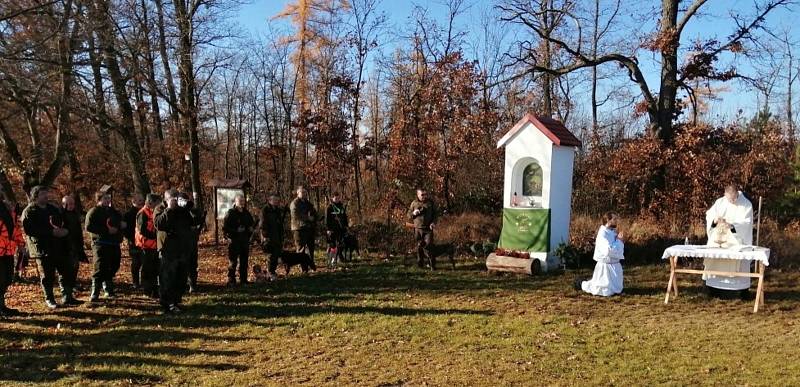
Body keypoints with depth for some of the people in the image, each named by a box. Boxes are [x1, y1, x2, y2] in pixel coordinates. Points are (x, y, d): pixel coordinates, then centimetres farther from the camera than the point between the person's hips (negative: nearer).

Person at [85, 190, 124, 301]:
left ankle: (108, 291, 27)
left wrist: (122, 224, 5)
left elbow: (121, 223, 31)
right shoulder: (94, 212, -3)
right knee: (100, 269, -11)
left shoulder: (113, 212, 19)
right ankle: (94, 295, -8)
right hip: (101, 244, -7)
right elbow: (89, 227, -16)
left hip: (114, 244, 7)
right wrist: (107, 230, -21)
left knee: (112, 268, 13)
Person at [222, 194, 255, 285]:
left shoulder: (246, 213, 12)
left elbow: (252, 223, 27)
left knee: (244, 261, 9)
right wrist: (236, 230, -17)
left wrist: (251, 228, 6)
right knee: (233, 261, -4)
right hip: (234, 241, -6)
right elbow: (225, 227, -10)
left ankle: (243, 280, 17)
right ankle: (231, 280, 4)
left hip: (245, 241, 6)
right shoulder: (230, 213, -6)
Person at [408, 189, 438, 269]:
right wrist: (413, 213, -12)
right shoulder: (414, 203, 6)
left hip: (428, 228, -1)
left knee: (428, 246, -9)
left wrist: (433, 223, -7)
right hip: (418, 229, 1)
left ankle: (432, 264, -3)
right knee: (419, 246, 6)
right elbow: (409, 215, 11)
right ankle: (420, 263, 19)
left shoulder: (431, 203, 6)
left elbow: (435, 214, 10)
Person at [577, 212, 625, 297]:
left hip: (615, 265, 9)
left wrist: (621, 241, -6)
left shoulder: (613, 232, 6)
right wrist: (619, 241, -18)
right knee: (606, 292, -5)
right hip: (605, 266, -9)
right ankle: (582, 284, 14)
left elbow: (618, 249, 14)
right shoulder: (603, 234, -19)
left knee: (617, 290, 18)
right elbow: (609, 250, -29)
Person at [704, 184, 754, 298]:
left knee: (738, 263, -6)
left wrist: (731, 225, -32)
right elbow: (709, 215, -1)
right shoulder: (720, 202, 3)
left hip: (738, 240, -3)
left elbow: (746, 223, -15)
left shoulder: (746, 205, -6)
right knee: (717, 262, 0)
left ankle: (742, 290, 3)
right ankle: (715, 289, 9)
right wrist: (715, 219, -24)